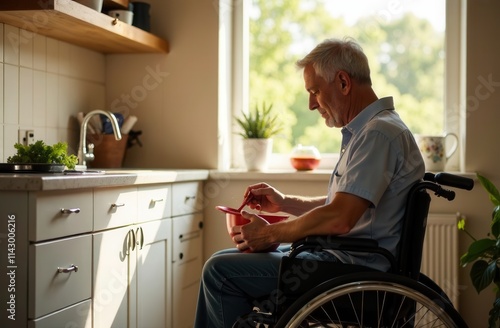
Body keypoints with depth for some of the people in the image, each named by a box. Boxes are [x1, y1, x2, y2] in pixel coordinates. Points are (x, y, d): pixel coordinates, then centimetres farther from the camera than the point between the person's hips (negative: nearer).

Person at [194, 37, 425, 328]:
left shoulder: (379, 133, -19)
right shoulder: (366, 130, 16)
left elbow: (339, 218, -27)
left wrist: (270, 234, -14)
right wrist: (285, 202, 15)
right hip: (342, 254, 11)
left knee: (220, 271, -12)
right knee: (223, 262, 13)